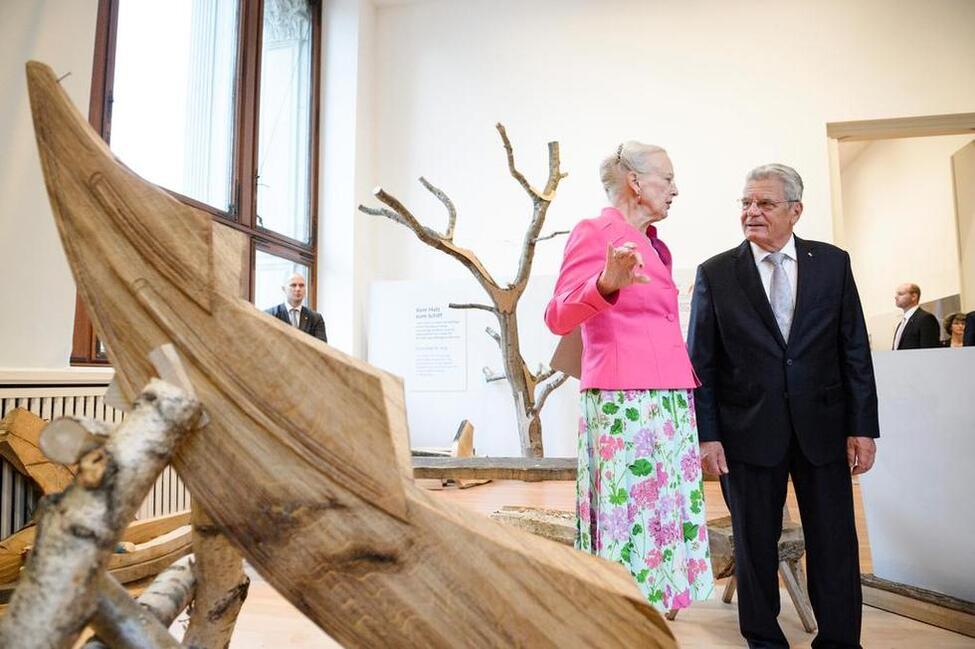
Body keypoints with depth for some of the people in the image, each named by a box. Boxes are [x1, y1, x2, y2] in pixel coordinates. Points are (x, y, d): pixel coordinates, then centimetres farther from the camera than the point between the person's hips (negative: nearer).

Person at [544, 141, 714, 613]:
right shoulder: (594, 231, -4)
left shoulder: (656, 246, 21)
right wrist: (606, 284, -33)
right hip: (623, 404, -8)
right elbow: (559, 317, -16)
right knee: (626, 523, -4)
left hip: (672, 405, 8)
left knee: (669, 519, 10)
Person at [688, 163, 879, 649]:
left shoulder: (833, 263, 5)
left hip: (823, 425, 2)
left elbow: (855, 350, 5)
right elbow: (701, 363, -2)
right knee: (755, 544, 10)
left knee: (835, 541, 10)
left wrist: (862, 427, 0)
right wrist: (706, 435, -7)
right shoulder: (714, 274, -1)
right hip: (749, 431, -1)